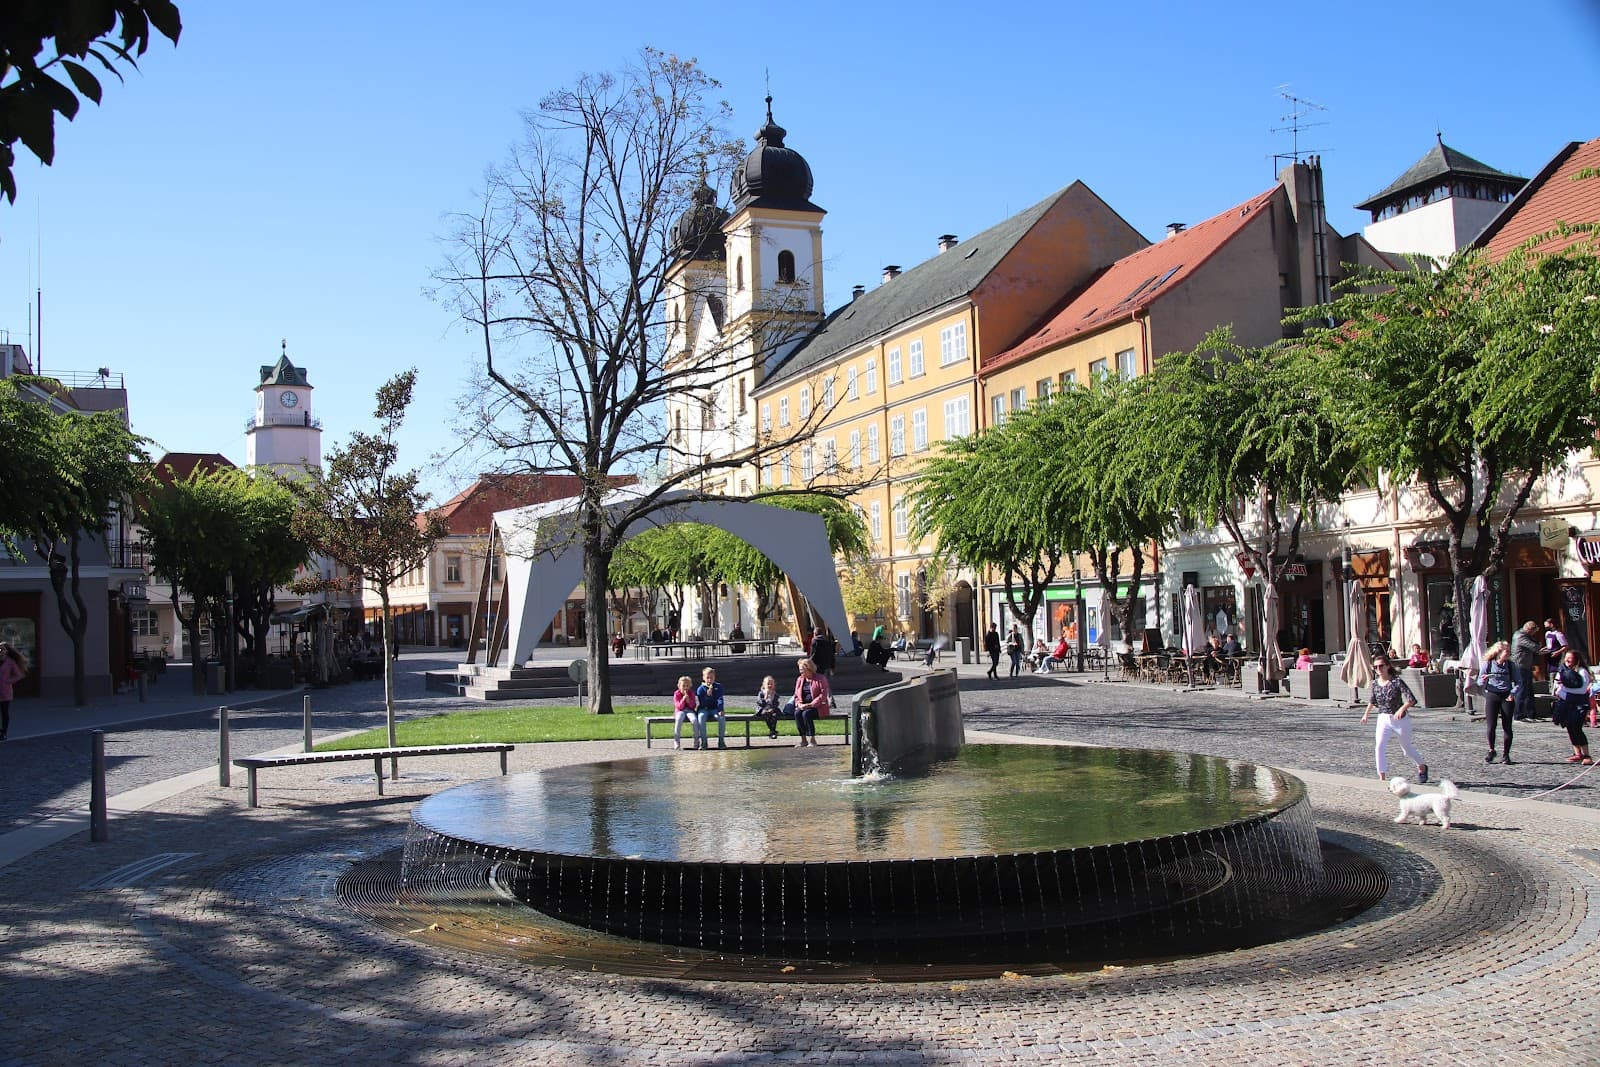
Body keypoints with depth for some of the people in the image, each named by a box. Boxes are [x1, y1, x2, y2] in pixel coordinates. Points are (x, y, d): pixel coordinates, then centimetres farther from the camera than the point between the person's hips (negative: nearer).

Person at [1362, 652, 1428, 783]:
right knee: (1379, 746, -16)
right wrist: (1366, 713, 24)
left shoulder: (1397, 681, -18)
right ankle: (1382, 778, -16)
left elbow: (1411, 699, -25)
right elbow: (1372, 699, 18)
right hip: (1383, 719, 3)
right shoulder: (1375, 683, -2)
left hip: (1400, 719, -3)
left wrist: (1402, 709, -41)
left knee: (1406, 747, 16)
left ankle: (1422, 767, 45)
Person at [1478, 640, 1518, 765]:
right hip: (1492, 695, -1)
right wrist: (1483, 680, -21)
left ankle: (1506, 754, 9)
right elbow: (1480, 683, 2)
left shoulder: (1510, 665, 5)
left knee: (1507, 726, 0)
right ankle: (1491, 751, 15)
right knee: (1491, 725, -5)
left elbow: (1516, 682, 8)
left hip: (1506, 697, 1)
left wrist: (1513, 693, -8)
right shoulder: (1488, 664, 0)